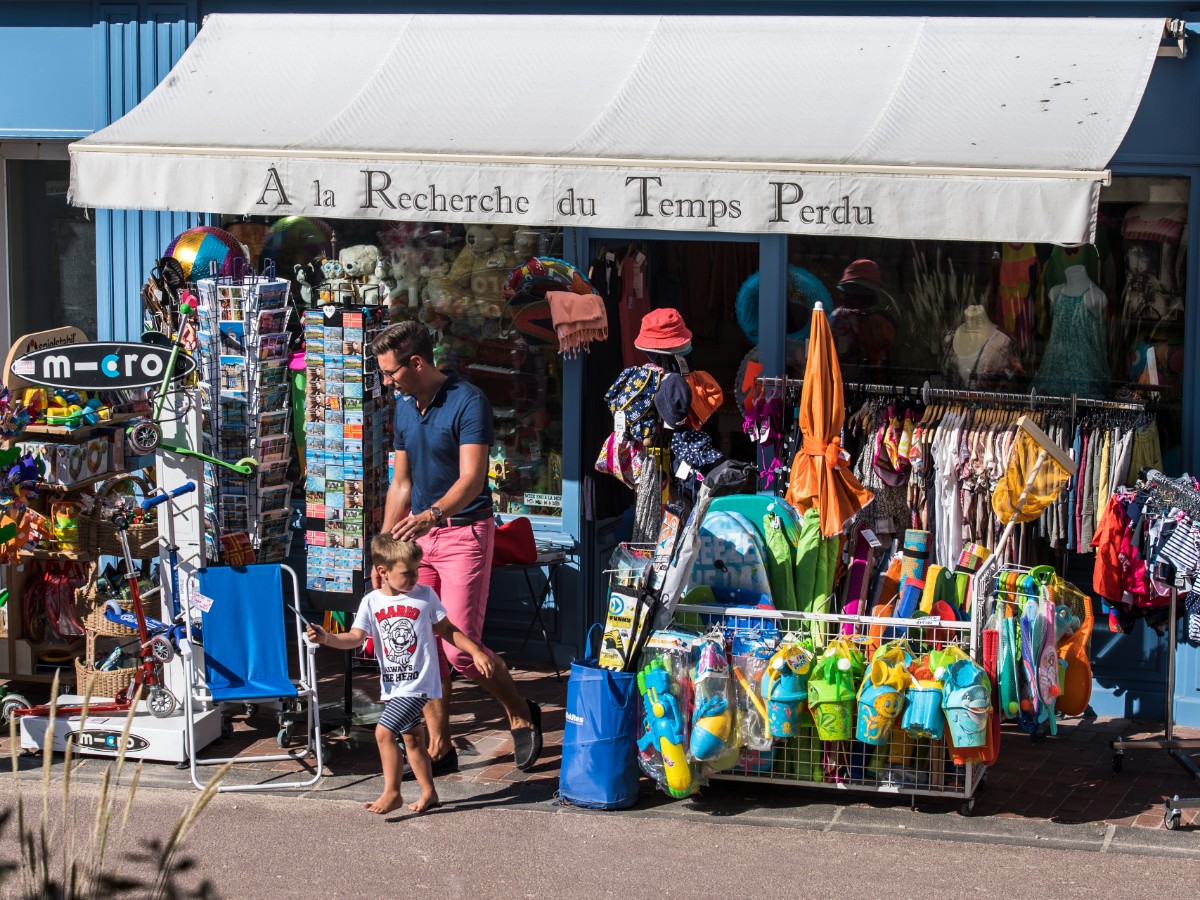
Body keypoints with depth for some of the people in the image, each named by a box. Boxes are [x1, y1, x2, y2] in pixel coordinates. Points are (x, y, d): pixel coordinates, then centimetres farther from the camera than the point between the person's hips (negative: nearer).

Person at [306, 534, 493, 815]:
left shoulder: (425, 595, -4)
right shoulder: (371, 602, 1)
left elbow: (447, 630, 6)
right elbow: (356, 637, -9)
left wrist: (476, 651, 1)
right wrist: (327, 638, -27)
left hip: (418, 682, -5)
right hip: (392, 684, 5)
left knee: (384, 731, -15)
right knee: (412, 737, 16)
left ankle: (391, 792, -5)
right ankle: (428, 792, 31)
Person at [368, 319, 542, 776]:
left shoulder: (467, 402, -14)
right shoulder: (404, 408, 11)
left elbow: (471, 479, -23)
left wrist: (429, 515, -40)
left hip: (465, 531, -7)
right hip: (419, 534, 7)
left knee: (460, 648, -13)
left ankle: (521, 713, 10)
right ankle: (439, 747, 11)